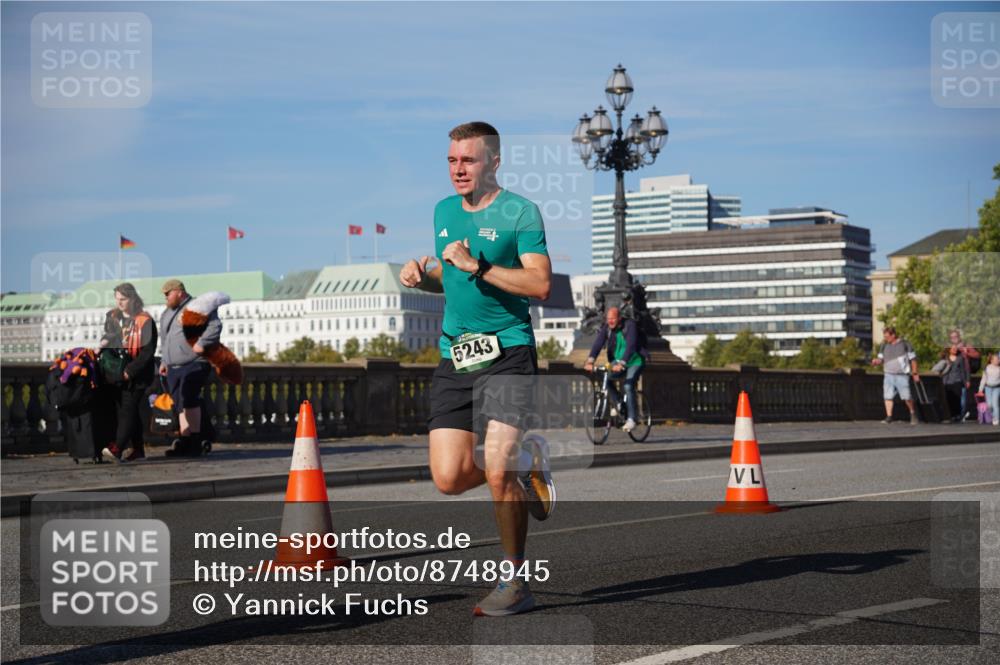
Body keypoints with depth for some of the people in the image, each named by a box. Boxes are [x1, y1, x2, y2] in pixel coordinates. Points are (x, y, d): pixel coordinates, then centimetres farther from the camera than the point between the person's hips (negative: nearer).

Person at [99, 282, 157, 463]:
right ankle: (136, 449, 11)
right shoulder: (112, 317, 12)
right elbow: (108, 337, 24)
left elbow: (148, 351, -11)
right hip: (115, 372, 6)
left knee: (128, 409, -13)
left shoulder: (144, 321, -7)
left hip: (136, 375, -6)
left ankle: (117, 448, -23)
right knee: (122, 409, 5)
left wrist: (130, 370, -15)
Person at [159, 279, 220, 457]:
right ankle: (184, 442, 6)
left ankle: (194, 442, -16)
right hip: (174, 368, 8)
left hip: (194, 364, -8)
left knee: (188, 399, -18)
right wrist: (164, 361, 24)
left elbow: (215, 325, -15)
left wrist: (201, 343, -23)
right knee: (180, 405, 5)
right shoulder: (167, 314, 23)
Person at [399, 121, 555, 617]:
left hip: (507, 352, -6)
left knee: (496, 471, -15)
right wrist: (422, 276, 7)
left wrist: (477, 265, -20)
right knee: (448, 478, -4)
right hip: (454, 358, 6)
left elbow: (540, 284, -14)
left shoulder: (520, 212, -4)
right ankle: (524, 465, 27)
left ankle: (514, 582, 2)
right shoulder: (443, 211, 16)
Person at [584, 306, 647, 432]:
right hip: (617, 362, 5)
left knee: (628, 385, -24)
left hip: (634, 362, -5)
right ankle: (617, 405, -1)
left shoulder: (629, 325, -21)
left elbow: (630, 346, -33)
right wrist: (590, 361, -37)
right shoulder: (606, 327, -8)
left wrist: (621, 364, -47)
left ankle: (632, 418, -16)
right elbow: (597, 344, -20)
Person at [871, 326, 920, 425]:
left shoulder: (905, 344, -2)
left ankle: (912, 413, 18)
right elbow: (881, 359, 14)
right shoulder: (885, 345, 9)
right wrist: (877, 361, -9)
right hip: (888, 375, 4)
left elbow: (912, 359, 4)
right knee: (887, 396, -5)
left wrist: (915, 373, 4)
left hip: (902, 375, -4)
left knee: (906, 397, -5)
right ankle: (889, 417, 0)